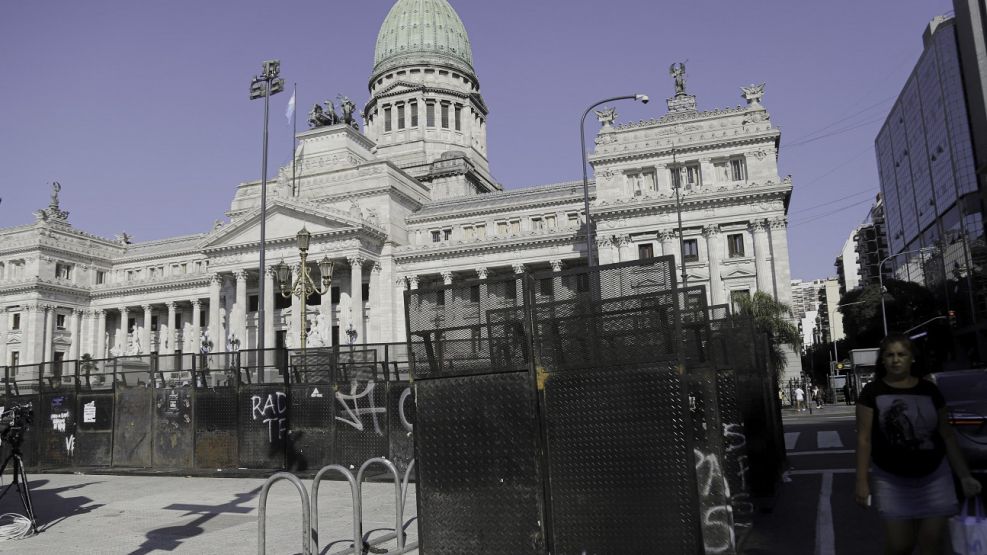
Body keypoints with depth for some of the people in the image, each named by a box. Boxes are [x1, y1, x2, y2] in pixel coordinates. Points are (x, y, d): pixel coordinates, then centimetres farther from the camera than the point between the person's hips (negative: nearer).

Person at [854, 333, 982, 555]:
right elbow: (864, 438, -6)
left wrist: (965, 476, 7)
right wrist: (862, 481, -11)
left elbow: (947, 436, 10)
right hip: (891, 481, -2)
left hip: (934, 479, 3)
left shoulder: (929, 390, 3)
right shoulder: (872, 393, -5)